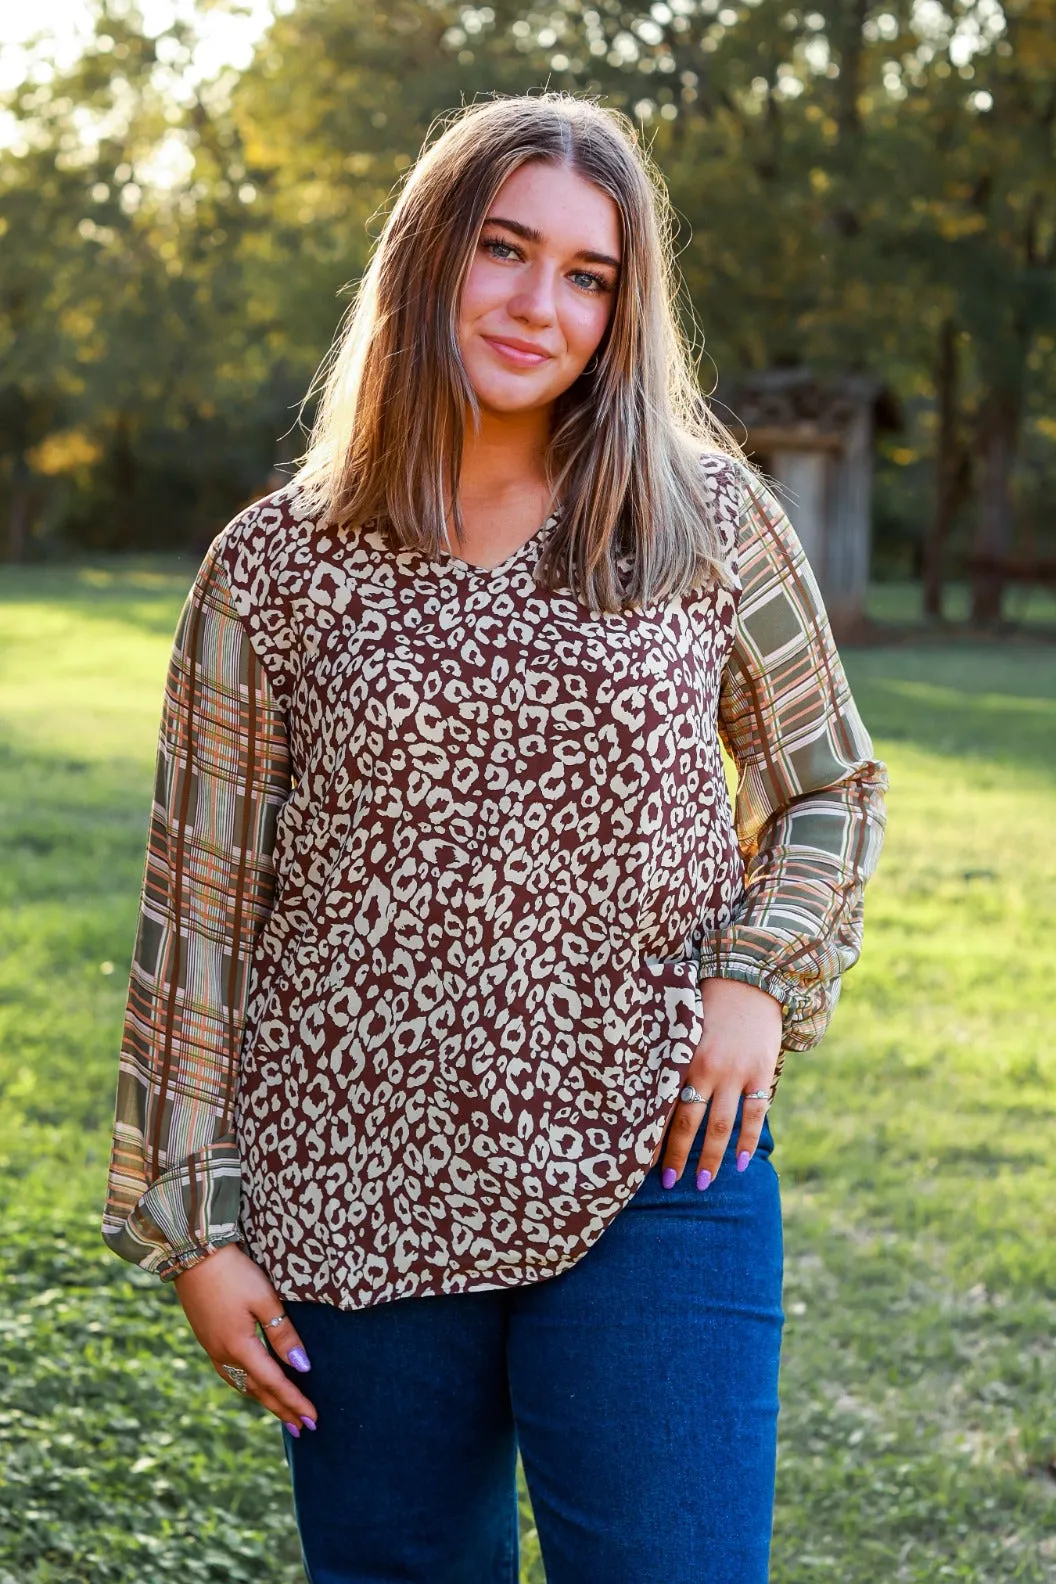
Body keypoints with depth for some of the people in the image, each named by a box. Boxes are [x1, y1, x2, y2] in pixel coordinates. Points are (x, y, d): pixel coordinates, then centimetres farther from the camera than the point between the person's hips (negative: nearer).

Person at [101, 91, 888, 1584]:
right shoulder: (276, 568, 0)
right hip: (358, 1203, 0)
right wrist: (194, 1221, 2)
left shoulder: (708, 519, 2)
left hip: (654, 1179, 0)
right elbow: (203, 904, 3)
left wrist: (759, 975, -3)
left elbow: (830, 786, 15)